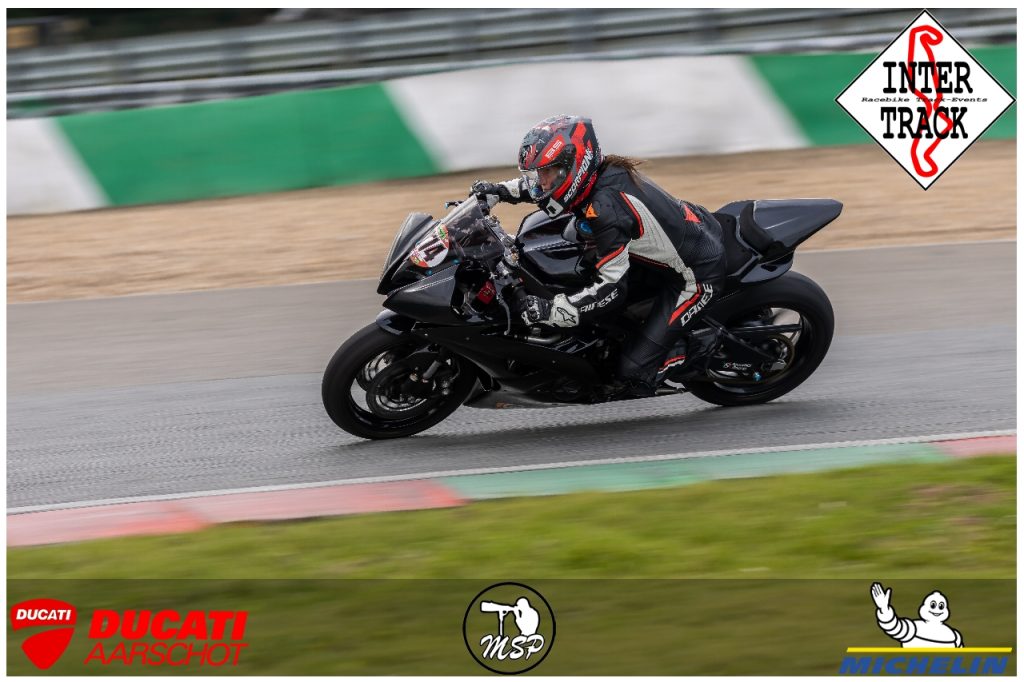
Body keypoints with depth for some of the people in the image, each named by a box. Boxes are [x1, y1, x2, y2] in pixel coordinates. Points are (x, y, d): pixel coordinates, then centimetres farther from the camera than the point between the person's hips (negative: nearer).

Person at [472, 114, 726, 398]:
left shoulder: (605, 206, -30)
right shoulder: (603, 171, -2)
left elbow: (610, 289, -30)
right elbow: (541, 186, 21)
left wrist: (550, 310, -31)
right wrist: (500, 190, 10)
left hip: (697, 276, -10)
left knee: (633, 371, -16)